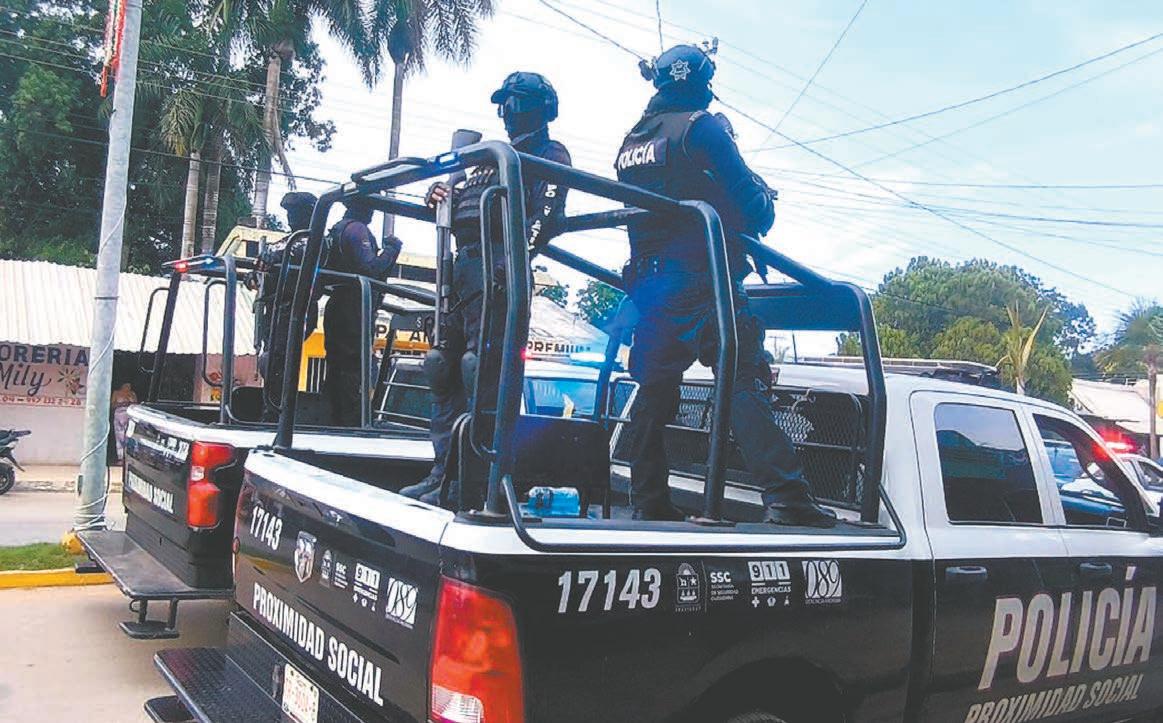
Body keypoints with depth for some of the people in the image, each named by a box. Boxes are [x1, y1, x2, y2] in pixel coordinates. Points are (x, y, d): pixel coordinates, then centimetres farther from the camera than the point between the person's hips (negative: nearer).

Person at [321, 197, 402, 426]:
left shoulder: (337, 230, 20)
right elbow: (371, 268, -23)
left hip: (335, 312, 10)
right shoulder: (357, 230, -12)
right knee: (355, 370, -9)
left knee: (337, 369, 13)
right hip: (354, 316, -10)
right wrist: (391, 249, -10)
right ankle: (353, 424, -10)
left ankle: (336, 424, 19)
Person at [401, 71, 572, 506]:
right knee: (446, 368, 8)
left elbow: (545, 217, -12)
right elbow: (467, 205, 32)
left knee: (480, 370, -15)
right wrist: (445, 197, 9)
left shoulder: (550, 156, 4)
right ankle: (444, 471, 15)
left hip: (493, 264, -9)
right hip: (462, 262, 10)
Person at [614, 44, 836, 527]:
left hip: (647, 283, 7)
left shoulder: (630, 143, 20)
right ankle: (785, 498, -20)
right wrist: (765, 200, 13)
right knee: (743, 383, -13)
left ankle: (648, 504, 10)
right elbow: (744, 195, -7)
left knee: (653, 393, 9)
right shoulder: (702, 127, -2)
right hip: (700, 279, -7)